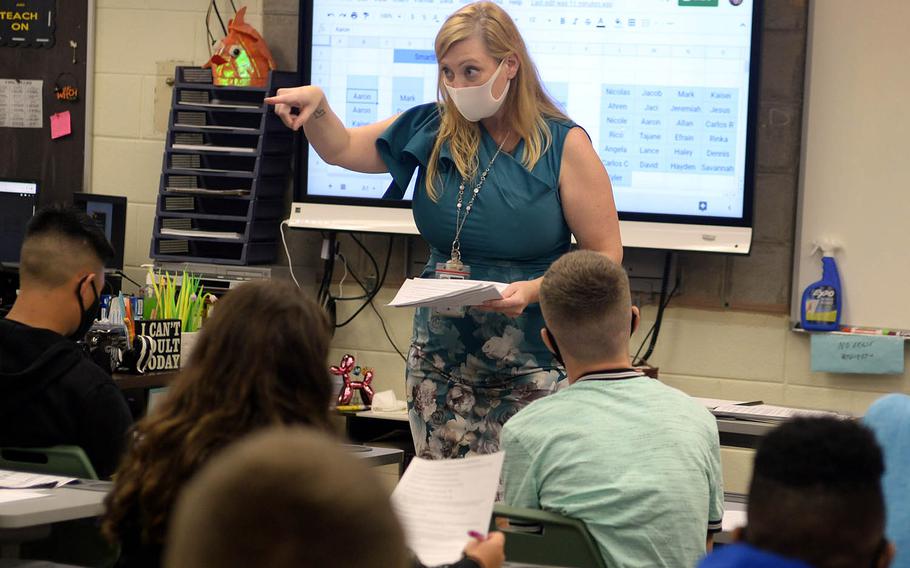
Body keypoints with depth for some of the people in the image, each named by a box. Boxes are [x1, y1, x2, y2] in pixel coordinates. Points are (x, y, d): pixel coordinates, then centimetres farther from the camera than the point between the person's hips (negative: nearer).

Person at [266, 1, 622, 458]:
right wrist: (317, 105, -3)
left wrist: (533, 290, -21)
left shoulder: (562, 145, -6)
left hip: (531, 366, -4)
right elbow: (342, 149, 17)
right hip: (440, 360, 4)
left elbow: (605, 254, -6)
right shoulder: (433, 130, 7)